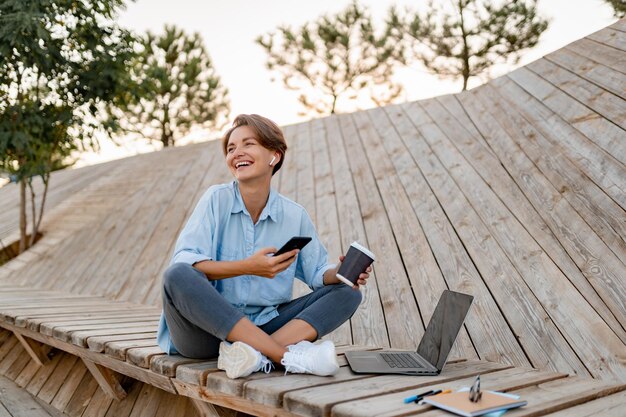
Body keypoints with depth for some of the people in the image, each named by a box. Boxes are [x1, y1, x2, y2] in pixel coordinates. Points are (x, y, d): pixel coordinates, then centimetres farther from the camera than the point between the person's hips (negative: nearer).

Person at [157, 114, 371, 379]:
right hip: (207, 328, -3)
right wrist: (248, 267, -26)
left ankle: (253, 353, -32)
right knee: (176, 276, -32)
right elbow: (183, 264, -16)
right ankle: (290, 356, -34)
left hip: (264, 325, 3)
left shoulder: (295, 215, 3)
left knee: (347, 293, -8)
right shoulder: (216, 199, -5)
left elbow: (317, 272, 9)